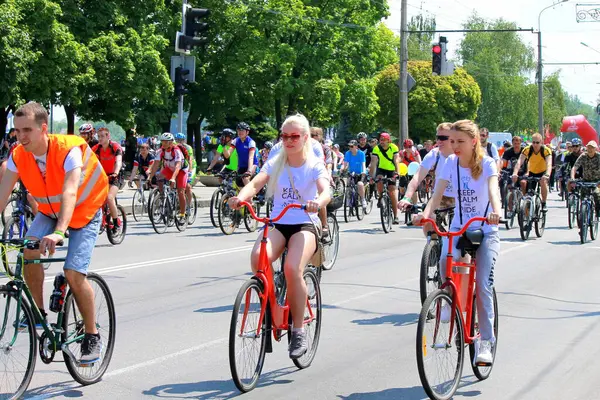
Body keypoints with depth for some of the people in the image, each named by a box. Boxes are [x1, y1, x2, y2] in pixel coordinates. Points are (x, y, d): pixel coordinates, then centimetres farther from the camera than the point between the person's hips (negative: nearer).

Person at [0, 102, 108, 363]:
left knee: (73, 273, -18)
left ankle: (92, 336, -1)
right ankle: (39, 313, -1)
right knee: (29, 252, -22)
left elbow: (69, 193, -45)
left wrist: (59, 232, -59)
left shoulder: (69, 150, -32)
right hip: (49, 211, 5)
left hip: (83, 212, -5)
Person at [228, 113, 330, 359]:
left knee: (292, 268, -31)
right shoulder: (275, 164, 8)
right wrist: (241, 197, -33)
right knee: (258, 257, -32)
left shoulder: (315, 165, 1)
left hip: (305, 225, -2)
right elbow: (256, 183, -10)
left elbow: (325, 190, -18)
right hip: (278, 224, 3)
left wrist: (318, 203, -43)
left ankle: (299, 331, -14)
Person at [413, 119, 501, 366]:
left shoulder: (487, 163, -11)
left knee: (483, 285, -14)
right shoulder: (451, 163, -2)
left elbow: (493, 189, -30)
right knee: (446, 260, -31)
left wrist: (496, 211, -51)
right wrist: (425, 214, -33)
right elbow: (437, 194, -13)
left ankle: (486, 341, -3)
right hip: (458, 227, 2)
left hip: (485, 230, -2)